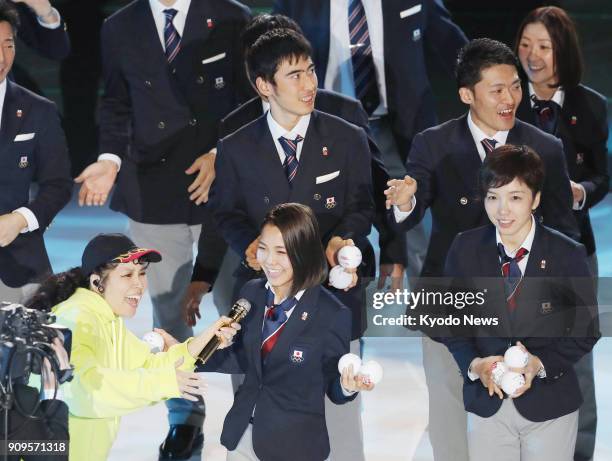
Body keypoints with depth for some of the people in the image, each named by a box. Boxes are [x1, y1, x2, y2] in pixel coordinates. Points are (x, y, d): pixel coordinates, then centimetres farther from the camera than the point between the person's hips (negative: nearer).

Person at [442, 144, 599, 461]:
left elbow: (587, 330, -3)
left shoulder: (567, 254, -10)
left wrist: (541, 363, -18)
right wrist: (474, 364, -15)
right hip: (486, 403, 1)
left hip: (549, 403, -1)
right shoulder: (465, 248, -4)